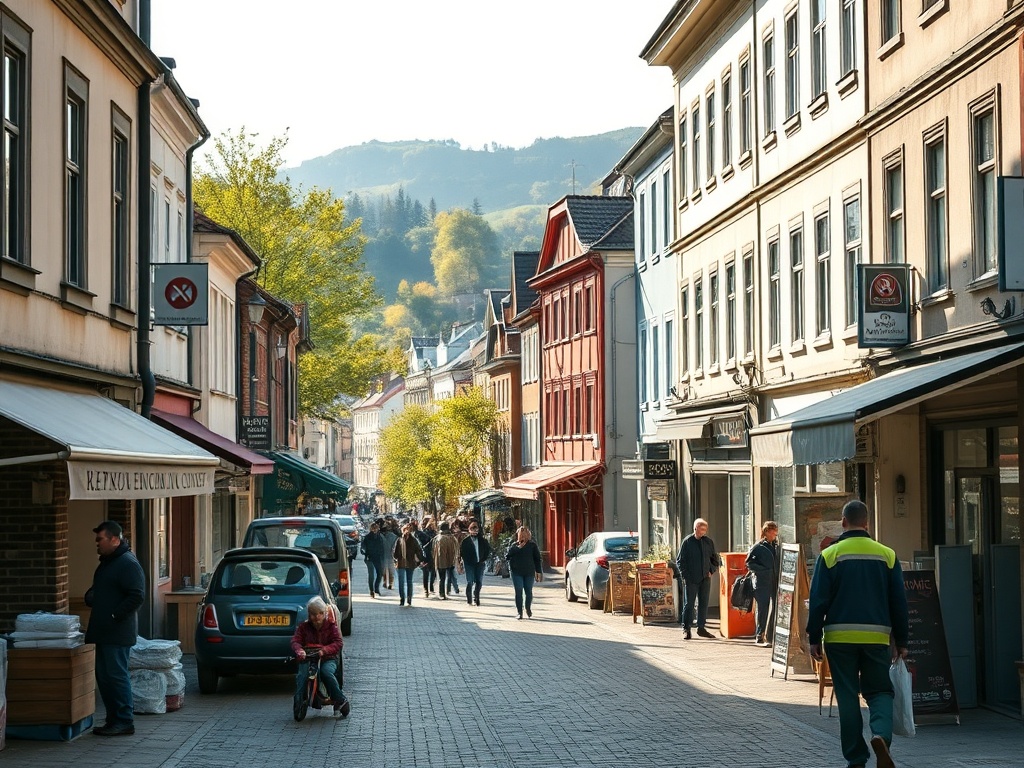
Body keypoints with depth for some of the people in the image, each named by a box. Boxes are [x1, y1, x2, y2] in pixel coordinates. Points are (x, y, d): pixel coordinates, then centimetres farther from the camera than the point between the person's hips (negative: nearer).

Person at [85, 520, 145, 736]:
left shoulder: (128, 564, -13)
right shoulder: (106, 563, 18)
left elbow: (136, 597, -21)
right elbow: (96, 591, 31)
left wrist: (115, 616, -20)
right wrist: (90, 596, 9)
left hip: (117, 634, -10)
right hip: (102, 633, 10)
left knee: (116, 676, -7)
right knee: (104, 676, 11)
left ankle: (125, 722, -1)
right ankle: (113, 720, 18)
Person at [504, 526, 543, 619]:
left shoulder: (532, 545, 6)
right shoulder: (514, 545, 6)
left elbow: (537, 558, 7)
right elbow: (507, 554, -8)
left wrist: (539, 572, 2)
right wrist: (517, 548, -15)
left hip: (529, 572, 0)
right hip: (517, 572, 0)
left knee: (529, 591, 5)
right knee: (519, 592, -4)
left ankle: (528, 609, 27)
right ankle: (519, 612, 1)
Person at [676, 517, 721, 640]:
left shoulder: (708, 541, 7)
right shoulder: (687, 541, -4)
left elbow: (715, 558, 19)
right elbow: (680, 560, 0)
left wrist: (712, 571, 5)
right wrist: (685, 575, -7)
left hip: (705, 578, 4)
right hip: (691, 579, -4)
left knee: (703, 603, 8)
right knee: (689, 603, -2)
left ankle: (701, 628, 17)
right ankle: (686, 629, 2)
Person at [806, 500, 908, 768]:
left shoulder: (830, 555, -2)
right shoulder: (887, 555, 3)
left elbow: (817, 601, -4)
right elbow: (899, 602, 6)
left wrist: (814, 639, 3)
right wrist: (901, 641, 13)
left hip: (840, 638, -1)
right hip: (877, 637, 1)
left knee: (848, 697, 7)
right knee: (880, 691, 12)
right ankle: (881, 734, -16)